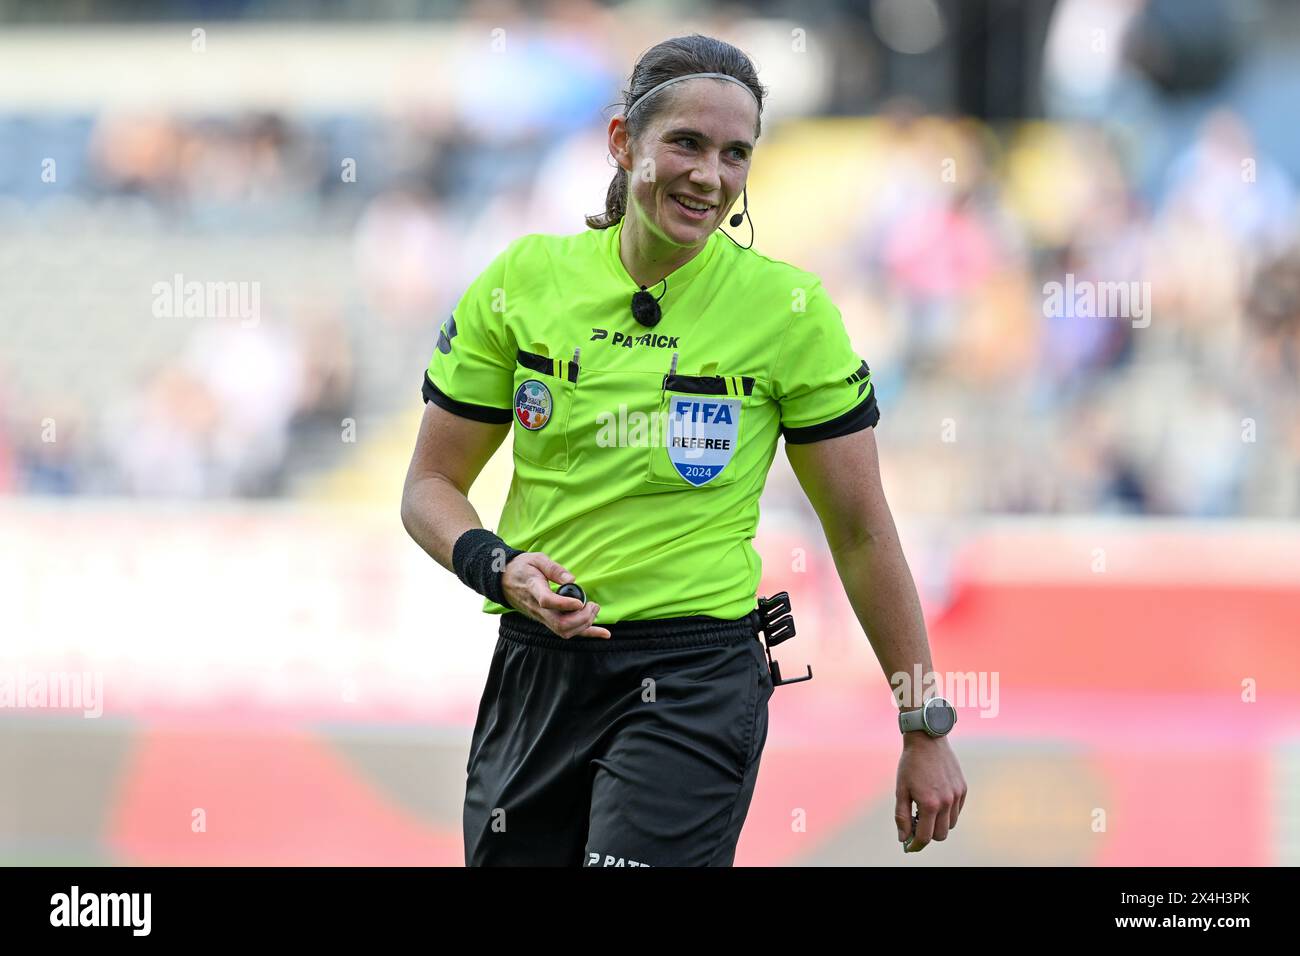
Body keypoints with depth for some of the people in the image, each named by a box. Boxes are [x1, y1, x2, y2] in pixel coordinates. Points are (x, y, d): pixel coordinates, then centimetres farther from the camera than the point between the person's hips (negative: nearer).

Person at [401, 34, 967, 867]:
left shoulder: (789, 310, -4)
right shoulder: (525, 280, 2)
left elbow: (861, 532, 1)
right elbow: (432, 485, 9)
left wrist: (926, 732, 1)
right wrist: (497, 568, -13)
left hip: (695, 680, -3)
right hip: (536, 667, 3)